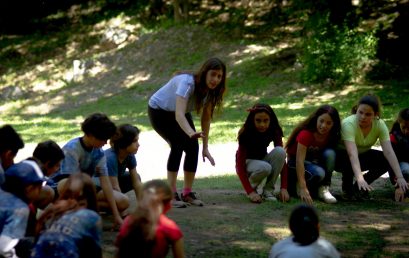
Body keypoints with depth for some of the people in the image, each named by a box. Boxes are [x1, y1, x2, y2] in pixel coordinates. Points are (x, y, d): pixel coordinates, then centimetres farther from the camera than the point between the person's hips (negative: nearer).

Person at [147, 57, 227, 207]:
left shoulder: (210, 90, -17)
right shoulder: (187, 83, -38)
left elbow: (206, 118, -11)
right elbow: (179, 114, -49)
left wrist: (205, 147, -14)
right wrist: (191, 132, -66)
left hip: (180, 113, 6)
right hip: (158, 111, -6)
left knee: (193, 147, -10)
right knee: (178, 144, -24)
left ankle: (187, 193, 3)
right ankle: (171, 194, -22)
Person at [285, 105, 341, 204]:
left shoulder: (331, 136, -11)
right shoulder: (305, 134, -28)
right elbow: (299, 161, -36)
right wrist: (303, 189, -45)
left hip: (315, 162, 5)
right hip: (294, 164, -5)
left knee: (330, 153, -26)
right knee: (318, 173, -35)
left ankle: (324, 188, -18)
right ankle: (297, 185, -6)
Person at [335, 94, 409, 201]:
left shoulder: (380, 124, -19)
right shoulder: (348, 124, -32)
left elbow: (389, 152, -27)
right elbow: (352, 154, -44)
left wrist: (400, 177, -39)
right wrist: (360, 179, -57)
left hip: (363, 155, 4)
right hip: (341, 157, -4)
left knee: (386, 160, -21)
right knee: (349, 159, -37)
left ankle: (359, 187, -2)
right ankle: (347, 187, -8)